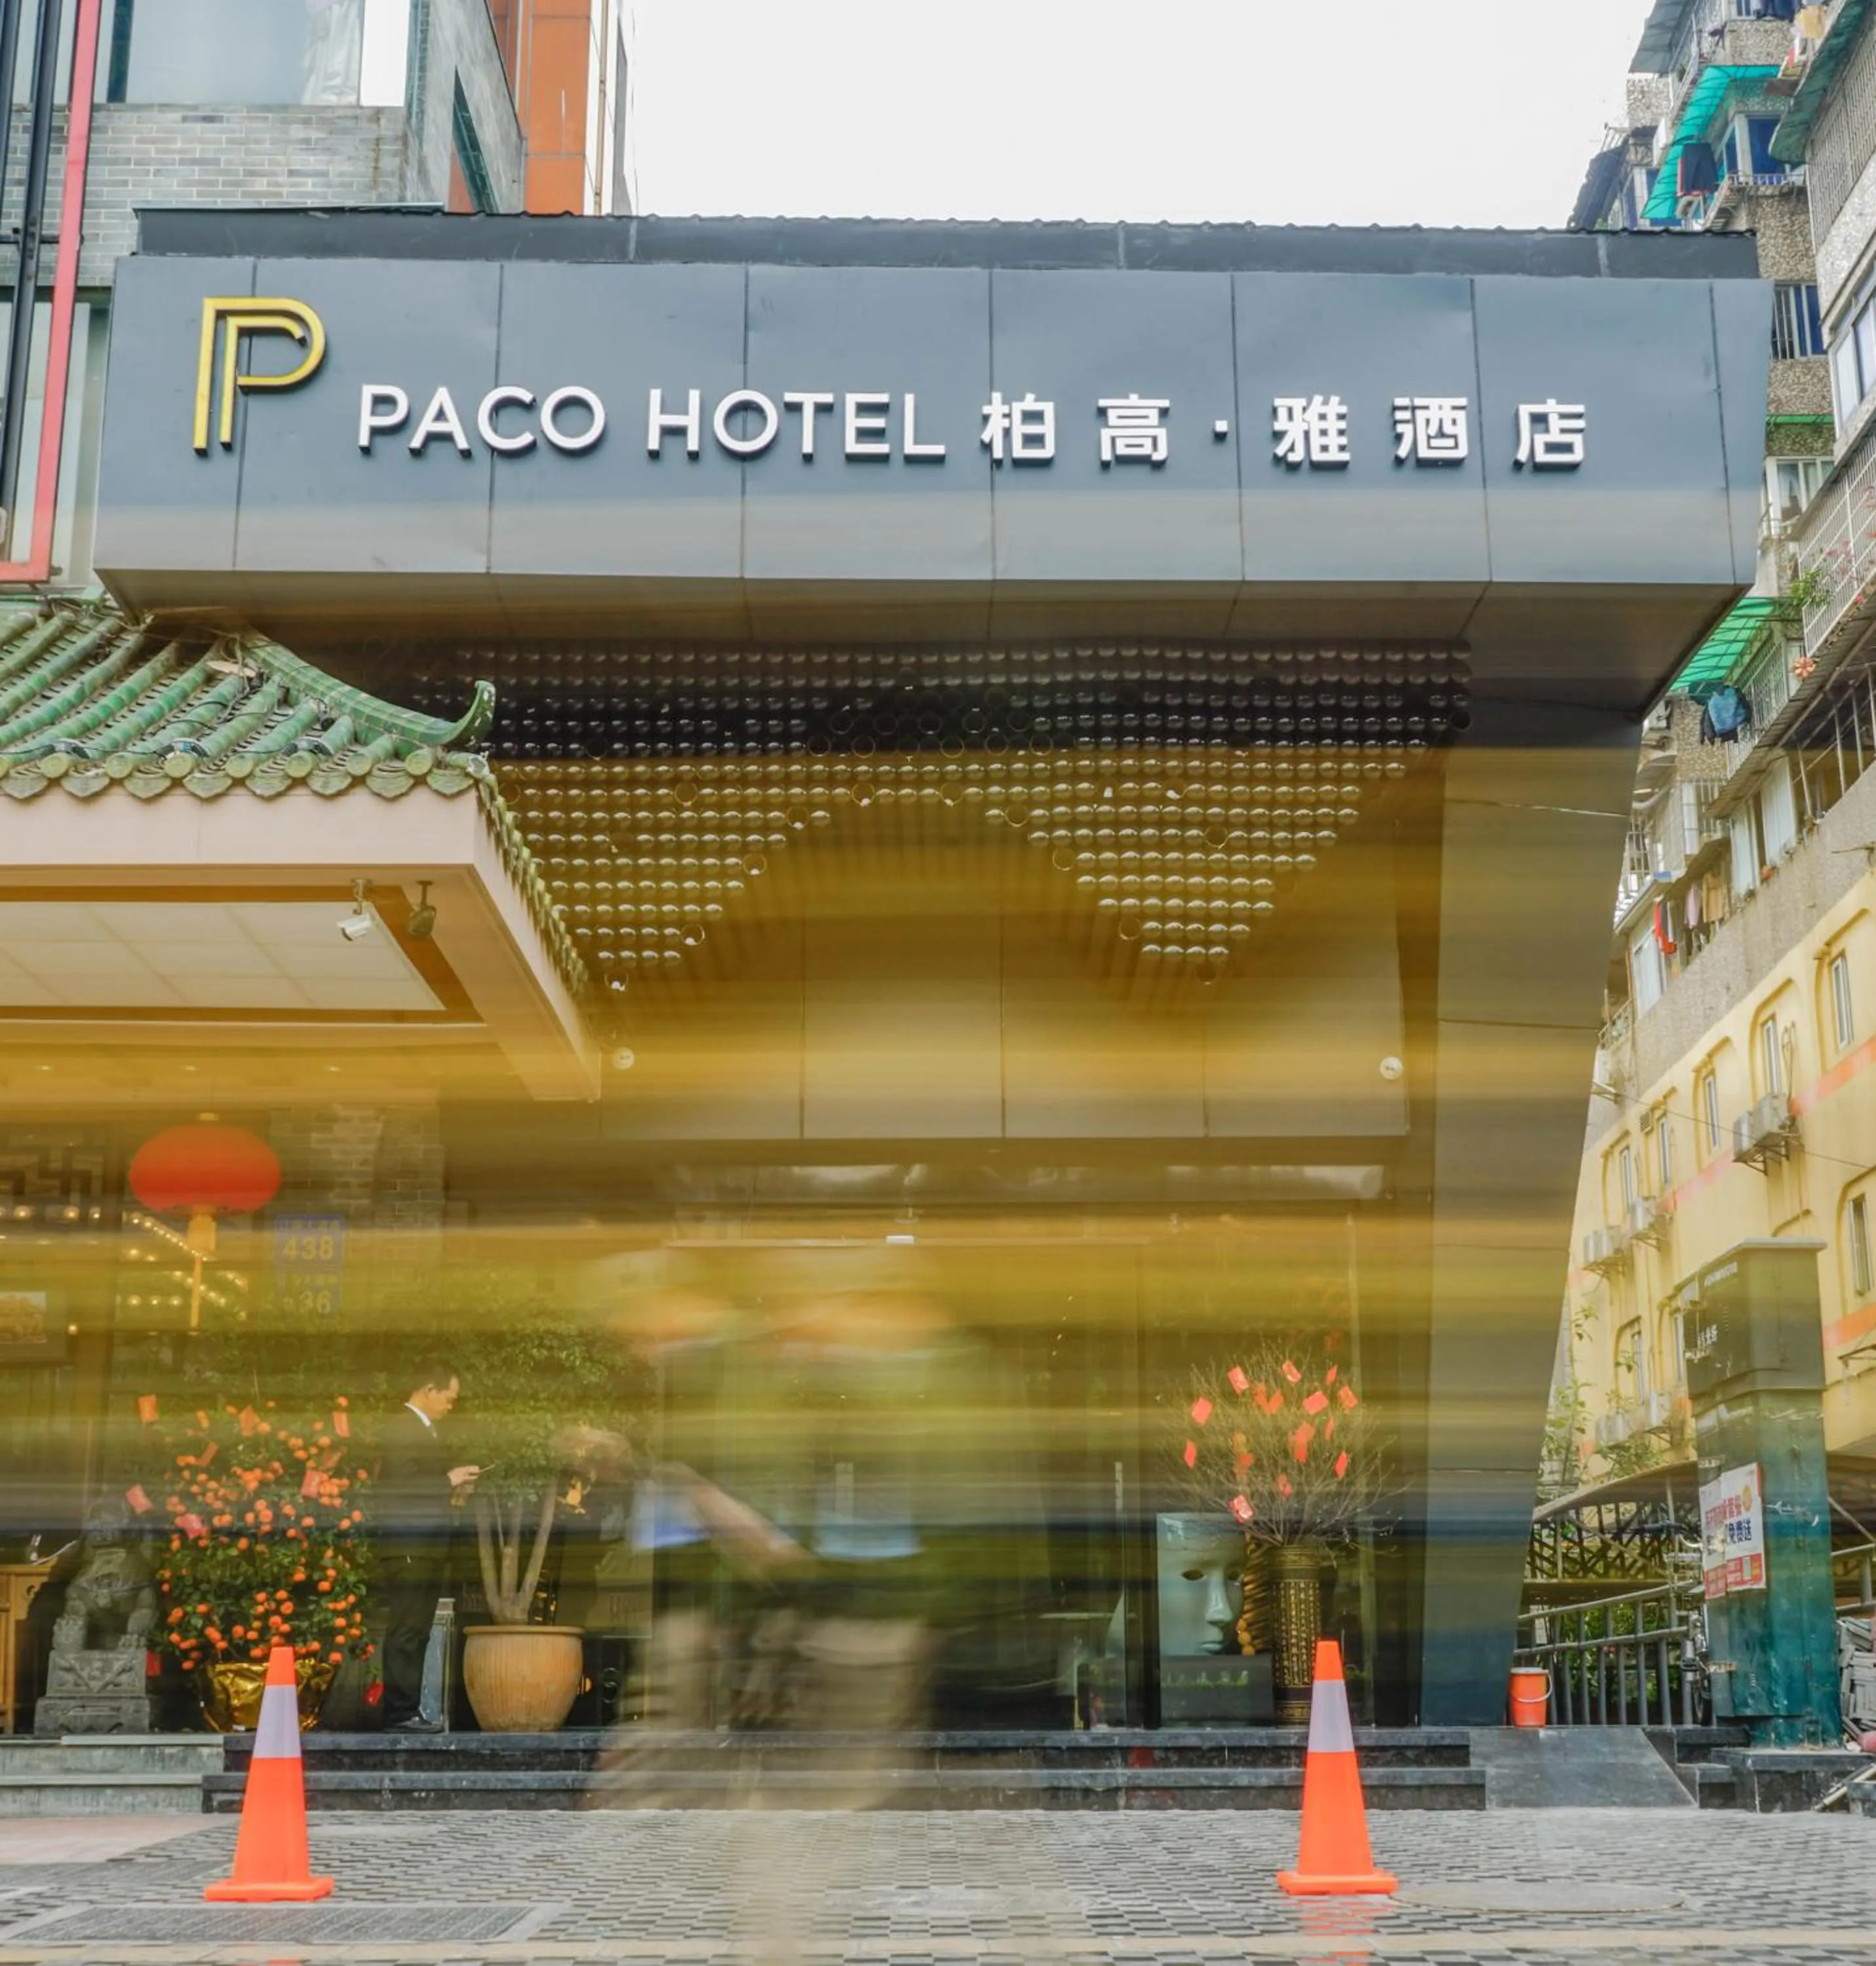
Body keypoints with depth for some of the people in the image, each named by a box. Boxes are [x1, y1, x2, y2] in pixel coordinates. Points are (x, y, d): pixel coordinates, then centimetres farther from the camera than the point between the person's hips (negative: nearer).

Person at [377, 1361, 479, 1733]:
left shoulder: (426, 1430, 20)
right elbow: (401, 1488, -20)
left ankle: (410, 1710, 15)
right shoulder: (401, 1428, -11)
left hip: (428, 1547, 10)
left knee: (416, 1633, 11)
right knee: (405, 1632, -8)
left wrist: (454, 1486, 10)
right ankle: (399, 1713, -6)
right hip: (408, 1548, -10)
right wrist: (449, 1481, -14)